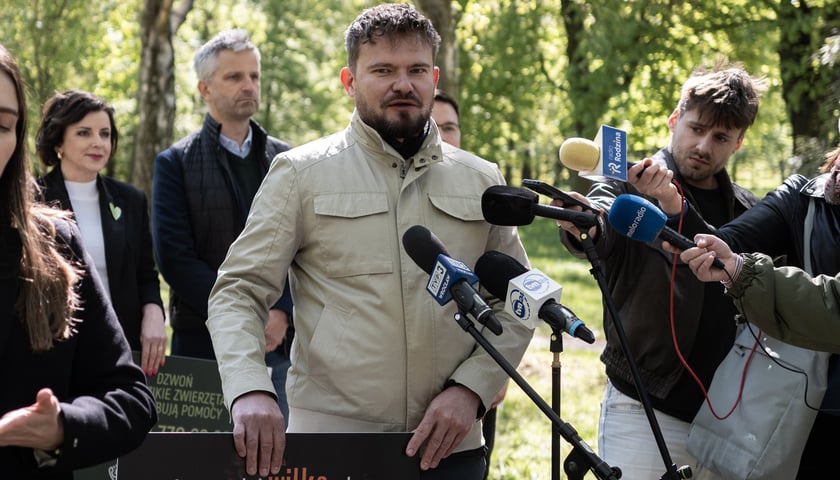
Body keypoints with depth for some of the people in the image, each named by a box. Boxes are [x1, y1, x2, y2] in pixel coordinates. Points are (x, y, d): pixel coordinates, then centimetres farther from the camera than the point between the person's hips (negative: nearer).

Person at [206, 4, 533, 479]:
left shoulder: (482, 181, 9)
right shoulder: (301, 174, 1)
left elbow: (515, 304, 10)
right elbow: (238, 292, -3)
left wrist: (470, 388, -6)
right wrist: (249, 391, -20)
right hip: (329, 437, -2)